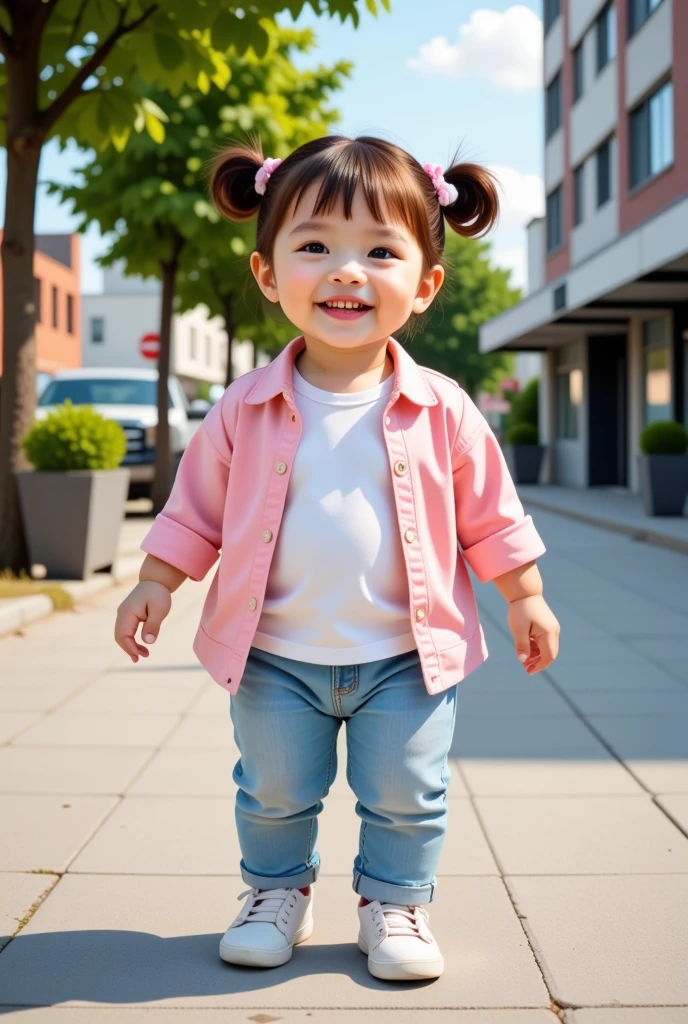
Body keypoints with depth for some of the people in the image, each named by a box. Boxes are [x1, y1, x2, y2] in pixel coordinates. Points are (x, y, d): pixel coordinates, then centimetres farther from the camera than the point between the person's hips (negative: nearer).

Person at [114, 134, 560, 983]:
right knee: (274, 793, 17)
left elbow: (491, 514, 1)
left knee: (404, 798, 12)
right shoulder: (246, 410, -9)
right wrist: (156, 583, -2)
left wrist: (525, 597, 3)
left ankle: (394, 903, 35)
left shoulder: (442, 412, -10)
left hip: (404, 657, 0)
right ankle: (276, 892, 41)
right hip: (276, 658, 1)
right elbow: (196, 507, 2)